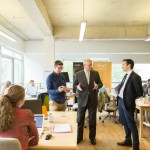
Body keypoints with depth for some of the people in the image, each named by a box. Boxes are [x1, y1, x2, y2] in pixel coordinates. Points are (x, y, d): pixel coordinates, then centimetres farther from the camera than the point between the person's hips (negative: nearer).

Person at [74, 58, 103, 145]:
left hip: (93, 99, 1)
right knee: (80, 119, 7)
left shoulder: (95, 73, 2)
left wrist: (97, 86, -16)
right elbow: (75, 84, 4)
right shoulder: (78, 74, -1)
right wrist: (77, 87, -19)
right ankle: (79, 137, 24)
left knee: (92, 119, 10)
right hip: (82, 99, -1)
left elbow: (101, 83, 6)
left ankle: (92, 137, 26)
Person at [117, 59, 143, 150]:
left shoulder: (135, 76, -15)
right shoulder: (126, 76, 12)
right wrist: (119, 97, 7)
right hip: (120, 101, 9)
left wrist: (131, 98, -3)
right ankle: (128, 140, 35)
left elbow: (140, 93, -15)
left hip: (128, 103, -9)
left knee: (131, 124, 1)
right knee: (124, 122, 18)